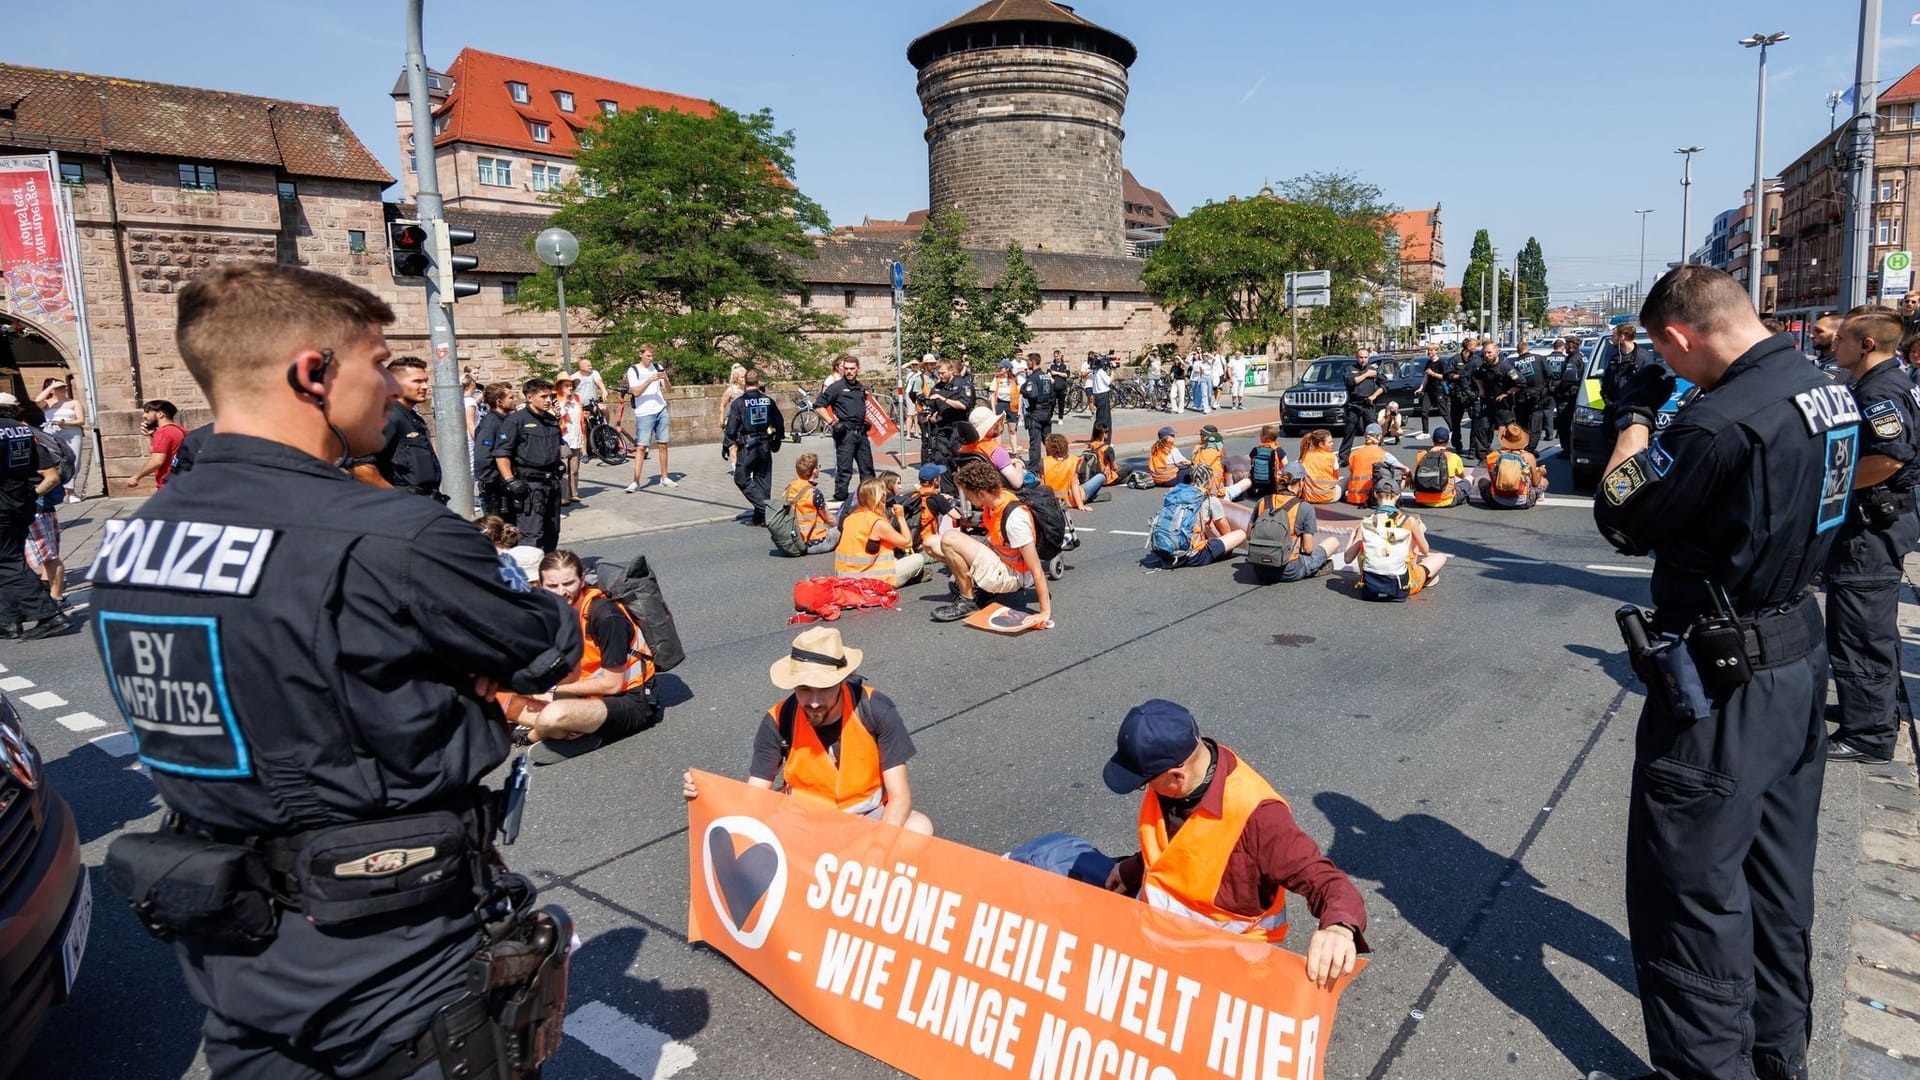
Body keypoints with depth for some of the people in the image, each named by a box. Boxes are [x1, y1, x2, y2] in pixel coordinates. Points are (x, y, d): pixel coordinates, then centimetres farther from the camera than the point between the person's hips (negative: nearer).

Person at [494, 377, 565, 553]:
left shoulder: (552, 420, 15)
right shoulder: (516, 421, -8)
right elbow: (501, 454, -12)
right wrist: (511, 481, -19)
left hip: (552, 483, 8)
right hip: (529, 484, -8)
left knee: (552, 532, 14)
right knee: (532, 535, -11)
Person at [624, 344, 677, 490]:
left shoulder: (658, 367, 9)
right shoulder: (633, 370, -1)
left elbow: (669, 389, 8)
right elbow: (636, 392, -12)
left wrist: (665, 379, -12)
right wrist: (650, 380, -22)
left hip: (661, 411, 4)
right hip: (644, 413, -4)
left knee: (663, 445, 5)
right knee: (642, 447, -8)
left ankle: (664, 478, 14)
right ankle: (636, 482, -8)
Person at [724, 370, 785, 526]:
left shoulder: (739, 402, -8)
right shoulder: (768, 401, 3)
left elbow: (731, 427, -9)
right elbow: (779, 423, 9)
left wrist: (726, 446, 0)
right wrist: (777, 440, 23)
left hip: (747, 447, -4)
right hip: (765, 446, 4)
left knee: (741, 479, 5)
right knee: (763, 480, 12)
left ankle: (763, 507, -11)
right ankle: (760, 516, 14)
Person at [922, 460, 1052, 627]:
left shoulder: (1015, 518, -31)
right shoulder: (997, 496, -7)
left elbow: (1036, 570, -29)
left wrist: (1045, 612, -29)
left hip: (1011, 575, -9)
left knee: (950, 539, -26)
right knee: (932, 543, 3)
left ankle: (967, 602, -10)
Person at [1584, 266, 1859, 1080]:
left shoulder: (1722, 419, -26)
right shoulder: (1827, 390, 4)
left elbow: (1623, 522, -15)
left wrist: (1636, 419, -2)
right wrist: (1668, 421, 8)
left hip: (1724, 685, -10)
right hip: (1799, 655, 10)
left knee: (1691, 889, 4)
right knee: (1778, 875, 23)